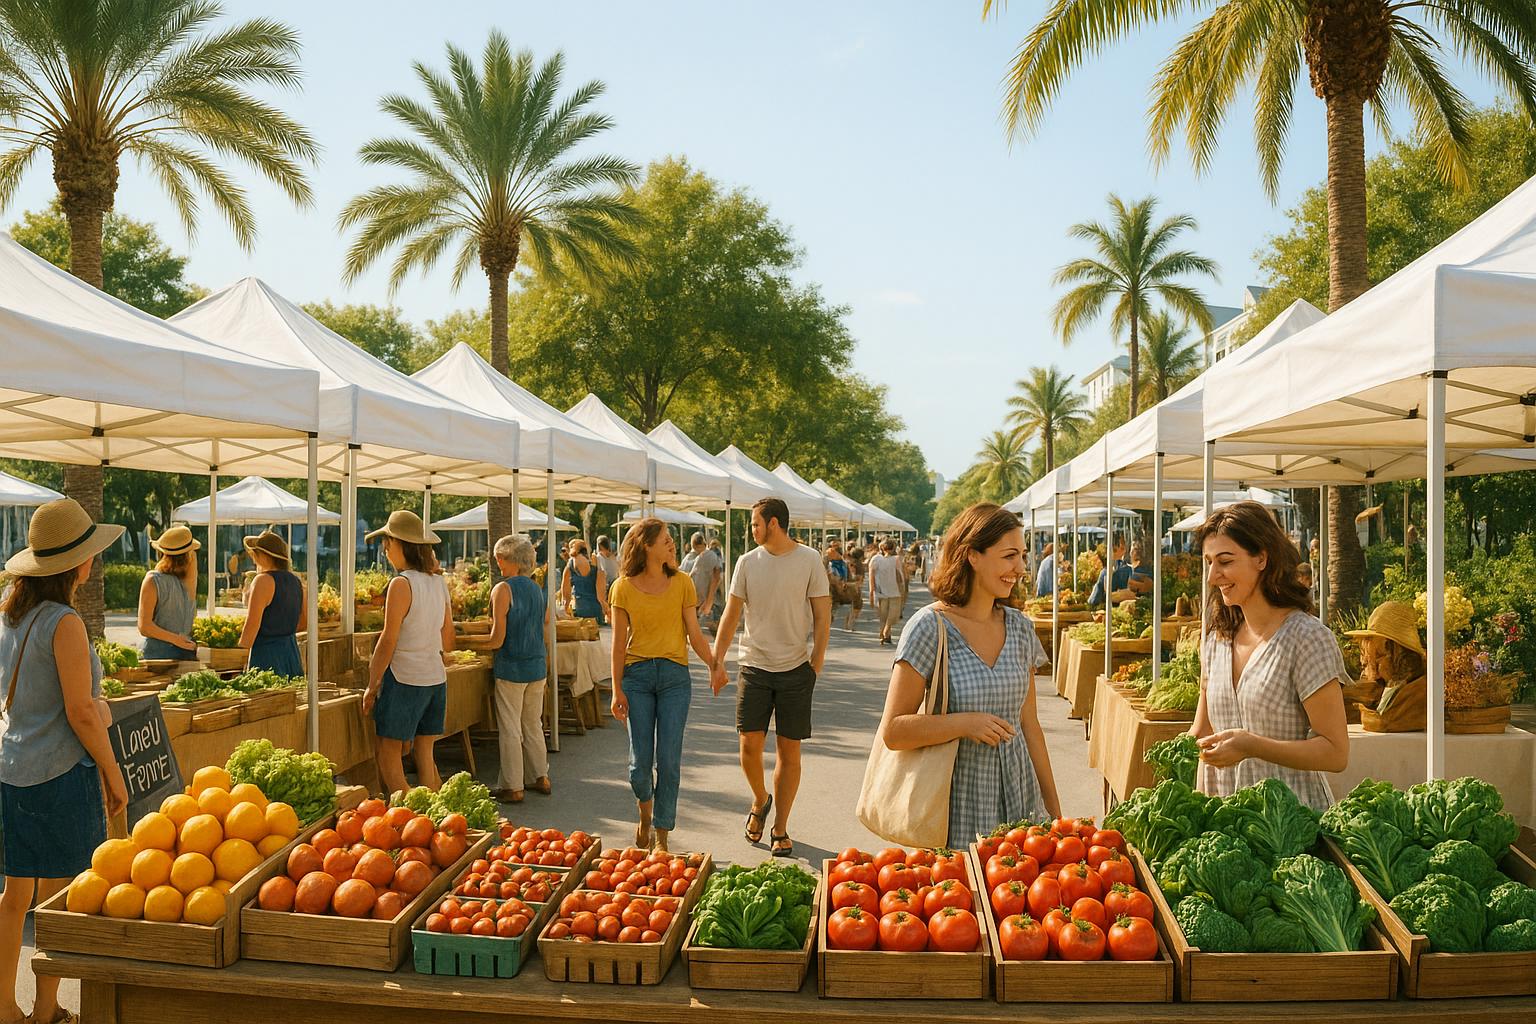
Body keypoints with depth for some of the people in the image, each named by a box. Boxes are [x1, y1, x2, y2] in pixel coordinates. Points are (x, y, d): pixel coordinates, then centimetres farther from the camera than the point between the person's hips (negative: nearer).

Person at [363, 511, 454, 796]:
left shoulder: (402, 584, -14)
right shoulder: (439, 583, 8)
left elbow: (388, 641, -13)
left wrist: (372, 686, -7)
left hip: (404, 677, -7)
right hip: (436, 676, 7)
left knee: (388, 754, 3)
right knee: (424, 754, 13)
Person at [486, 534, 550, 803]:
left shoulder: (503, 589, -13)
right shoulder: (536, 589, 8)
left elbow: (498, 637, -16)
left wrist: (489, 644, 4)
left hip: (512, 667, -7)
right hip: (537, 664, 7)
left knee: (510, 729, 2)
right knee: (533, 725, 18)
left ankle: (513, 787, 7)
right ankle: (541, 777, 24)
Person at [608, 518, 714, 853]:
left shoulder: (682, 582, 3)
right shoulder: (623, 587, 0)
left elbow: (694, 634, 4)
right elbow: (619, 642, 1)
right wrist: (617, 690, -2)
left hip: (674, 675, 1)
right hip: (637, 674, 0)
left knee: (668, 760, -2)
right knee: (640, 760, 1)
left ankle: (661, 835, 12)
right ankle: (644, 809, 34)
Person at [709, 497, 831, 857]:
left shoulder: (809, 560, -3)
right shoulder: (747, 562, 3)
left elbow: (822, 616, 0)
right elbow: (731, 614, 6)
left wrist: (816, 665, -6)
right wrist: (717, 662, -1)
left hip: (796, 669, -2)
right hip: (754, 666, 2)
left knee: (789, 750, 4)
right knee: (750, 743, -3)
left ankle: (780, 829, 17)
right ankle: (760, 800, 28)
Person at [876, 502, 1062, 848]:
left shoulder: (1019, 628, 6)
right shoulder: (929, 627, -11)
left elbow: (1028, 724, 12)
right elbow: (893, 731, -11)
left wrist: (1054, 808, 13)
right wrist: (964, 723, -22)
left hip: (1020, 801, 5)